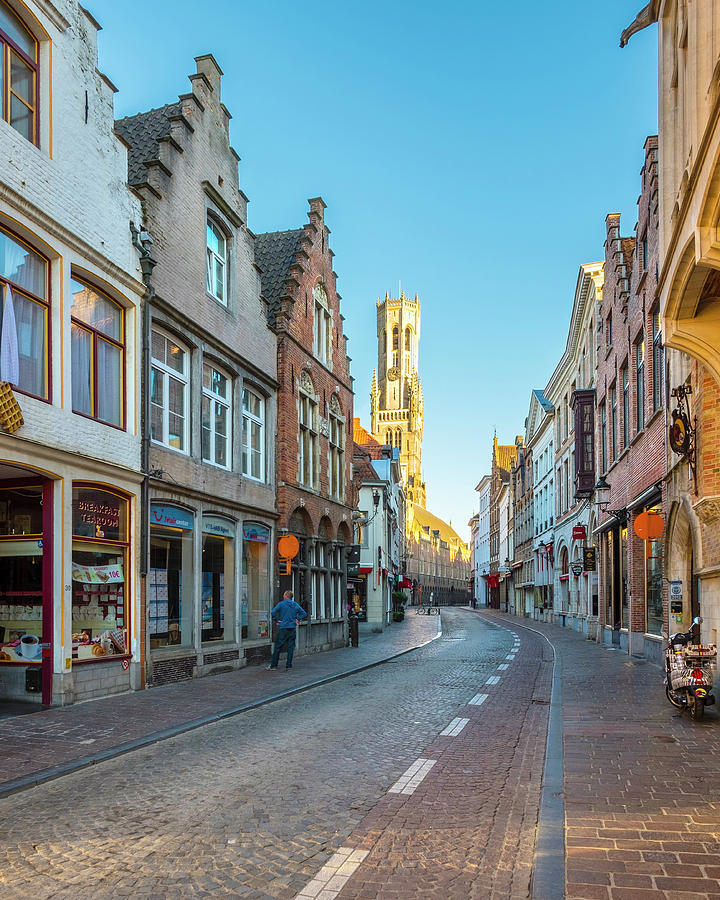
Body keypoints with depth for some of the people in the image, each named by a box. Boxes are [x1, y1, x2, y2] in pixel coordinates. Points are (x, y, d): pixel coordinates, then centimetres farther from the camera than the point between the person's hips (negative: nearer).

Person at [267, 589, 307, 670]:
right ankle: (288, 665, 5)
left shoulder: (281, 604, -5)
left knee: (277, 647, 4)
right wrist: (297, 619, 9)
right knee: (290, 647, 6)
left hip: (283, 628, -3)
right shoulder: (295, 605, 8)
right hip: (292, 628, 4)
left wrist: (276, 620, -5)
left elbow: (273, 612, -16)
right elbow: (304, 613, 11)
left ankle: (273, 665, 8)